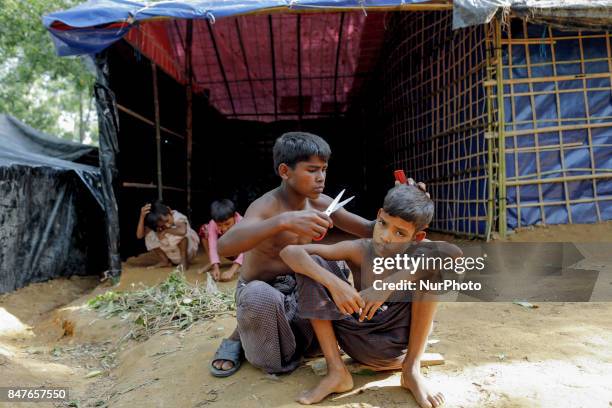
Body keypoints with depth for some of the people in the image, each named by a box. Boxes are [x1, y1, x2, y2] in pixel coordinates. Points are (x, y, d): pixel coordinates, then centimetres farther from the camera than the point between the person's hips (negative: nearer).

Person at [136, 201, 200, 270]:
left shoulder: (177, 217, -27)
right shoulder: (157, 224, -14)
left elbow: (183, 231, -51)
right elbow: (139, 235, -26)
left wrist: (165, 231, -34)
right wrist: (142, 216, -36)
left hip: (189, 250, -5)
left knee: (181, 235, -37)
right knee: (150, 236, -13)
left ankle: (184, 261, -17)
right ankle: (165, 261, -2)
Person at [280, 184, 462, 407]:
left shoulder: (415, 251, -10)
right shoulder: (359, 251, -10)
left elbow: (454, 254, -35)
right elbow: (289, 251, -18)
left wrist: (391, 283, -39)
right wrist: (335, 283, -34)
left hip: (398, 340, -1)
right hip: (360, 344, 2)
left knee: (428, 258, -20)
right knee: (311, 265, -15)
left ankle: (412, 368, -11)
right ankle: (336, 372, -11)